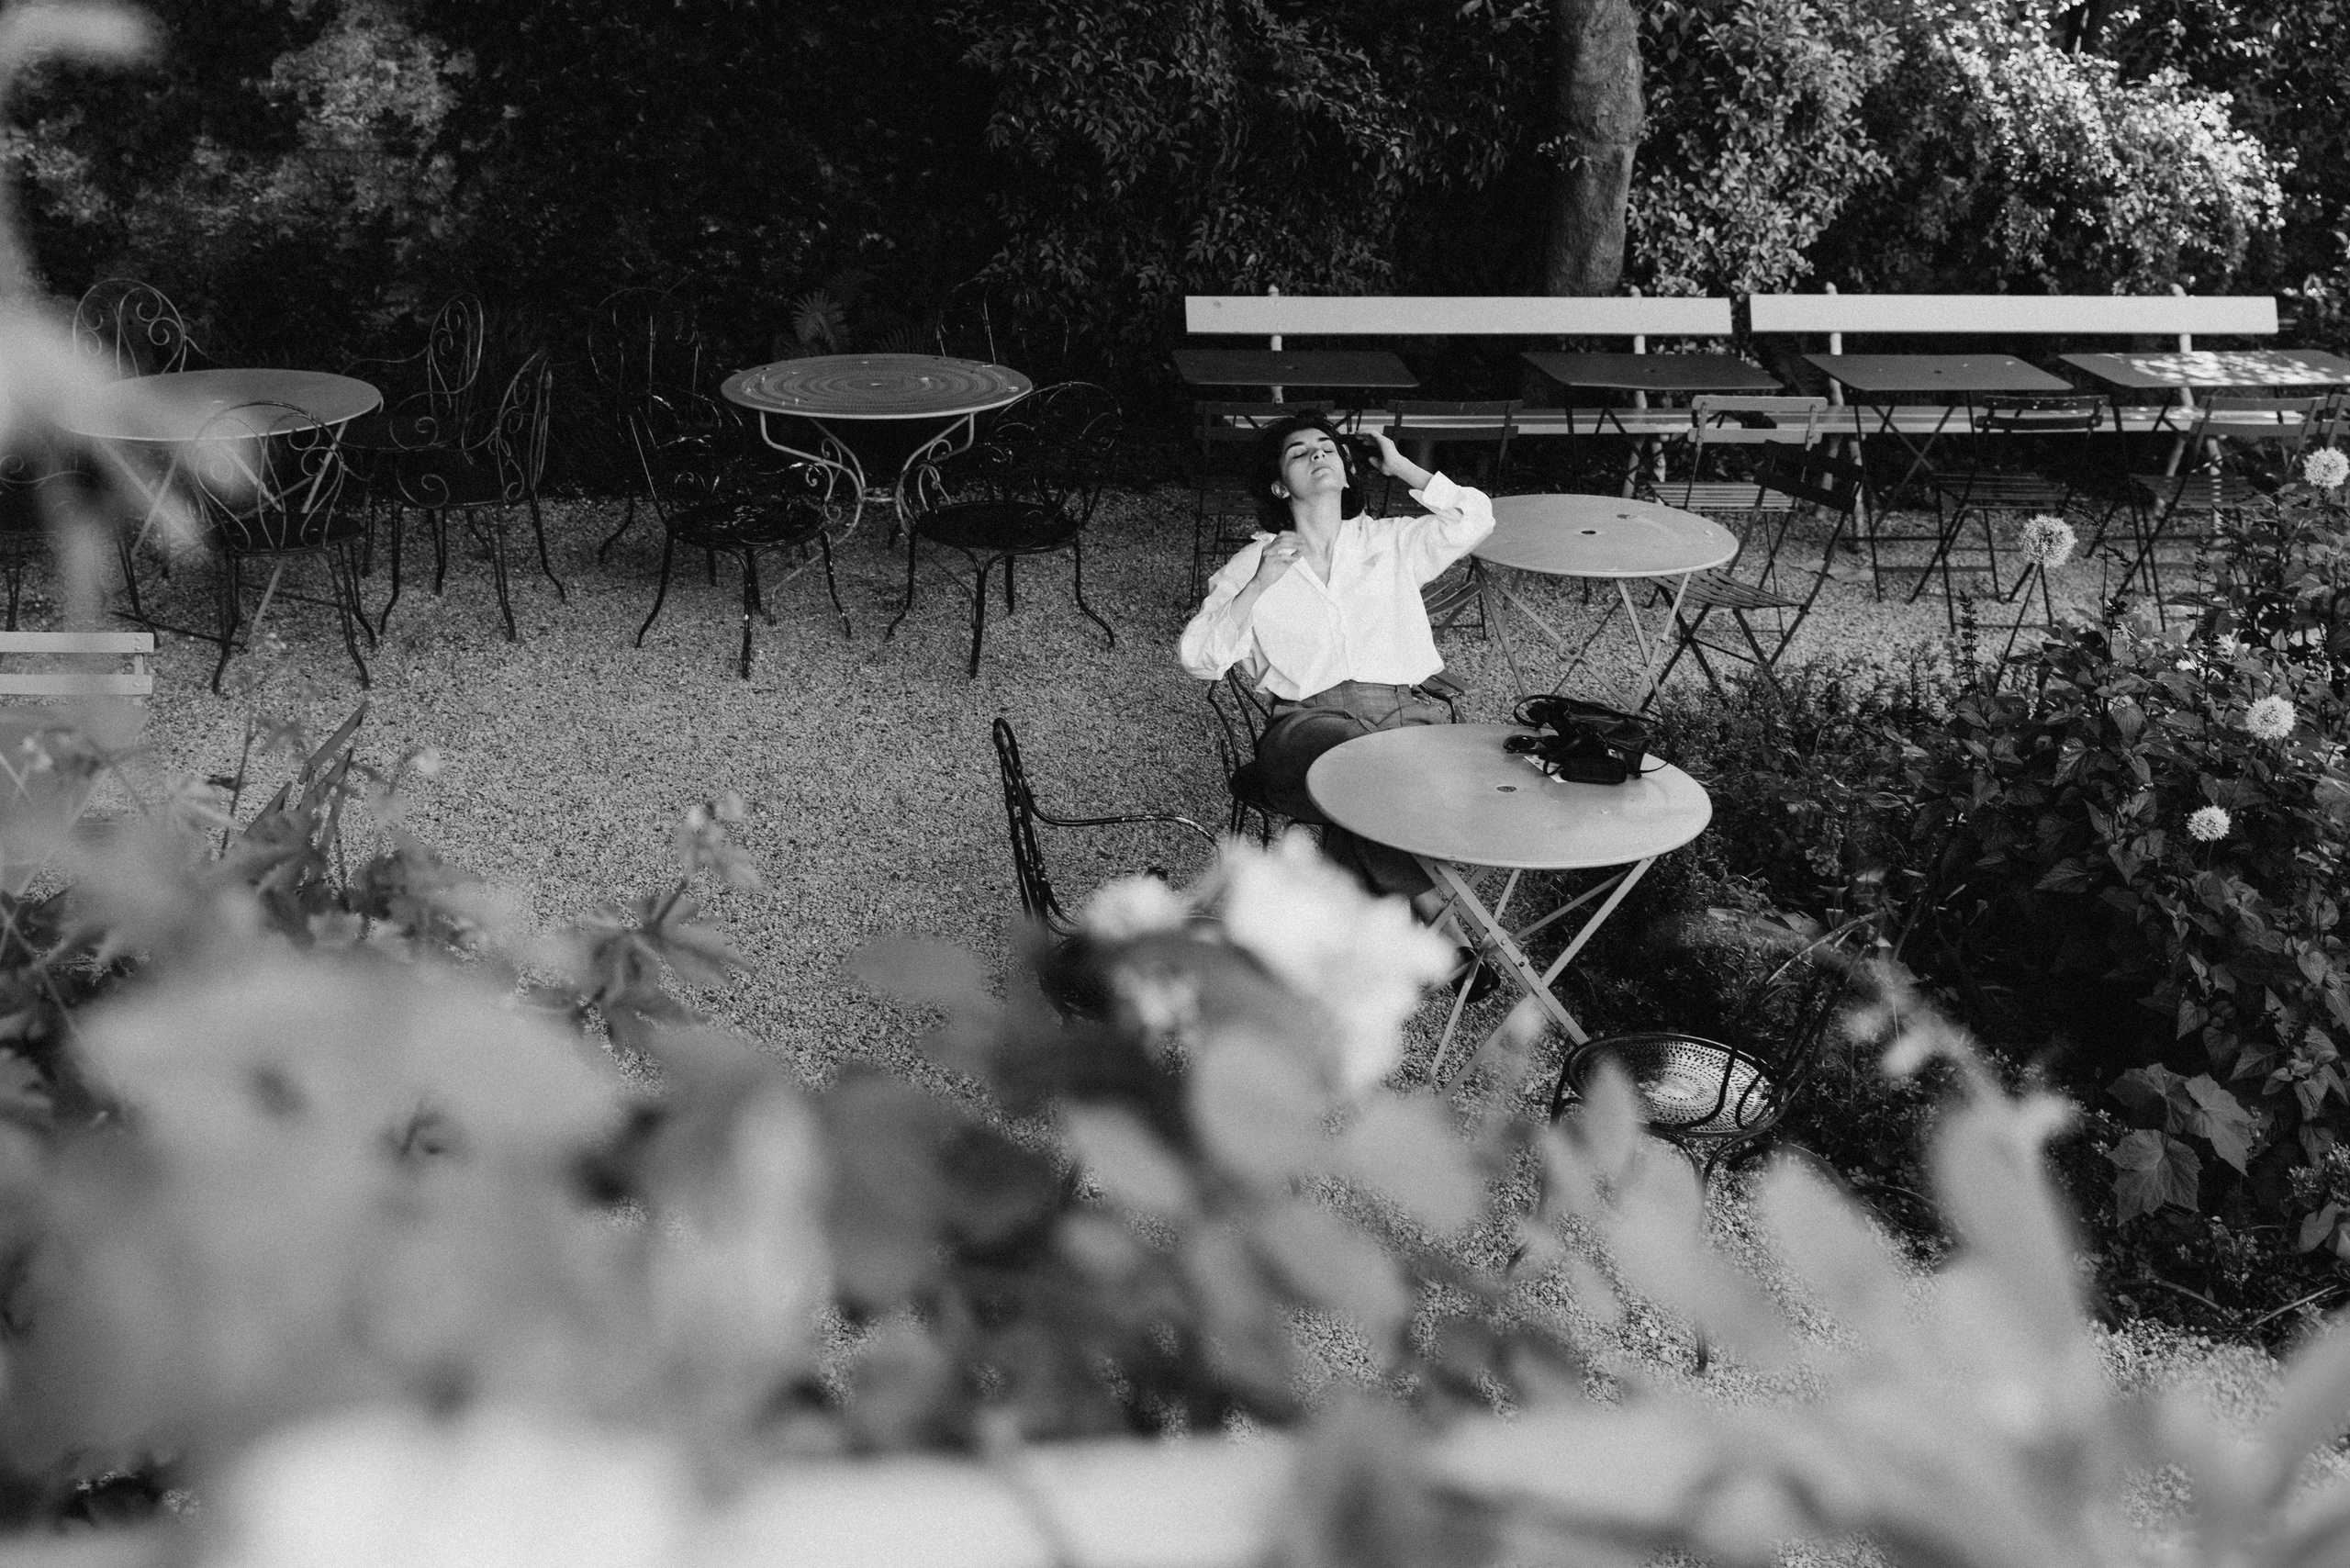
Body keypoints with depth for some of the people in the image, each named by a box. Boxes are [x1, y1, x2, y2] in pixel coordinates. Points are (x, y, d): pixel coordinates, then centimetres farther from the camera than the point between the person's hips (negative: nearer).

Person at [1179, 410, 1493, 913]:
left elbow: (1473, 518, 7)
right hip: (1309, 718, -2)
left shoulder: (1389, 542, 23)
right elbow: (1198, 658, 8)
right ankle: (1429, 907, -29)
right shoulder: (1253, 562, 18)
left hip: (1406, 709, 2)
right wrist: (1259, 585, -2)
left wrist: (1397, 465, 16)